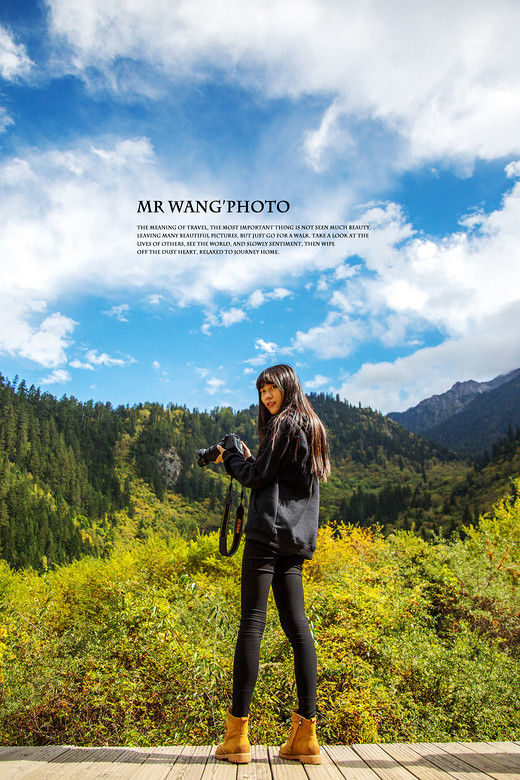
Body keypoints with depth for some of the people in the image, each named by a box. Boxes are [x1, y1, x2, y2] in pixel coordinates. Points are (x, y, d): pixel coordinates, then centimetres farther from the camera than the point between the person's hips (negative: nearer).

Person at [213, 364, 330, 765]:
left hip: (270, 530, -9)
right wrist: (247, 460, 20)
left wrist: (230, 457, 10)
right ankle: (306, 734, 5)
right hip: (296, 537, 9)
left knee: (252, 622, -7)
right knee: (297, 626, 5)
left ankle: (238, 734, -3)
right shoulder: (313, 428, 22)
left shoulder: (284, 424, -5)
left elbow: (258, 476, -6)